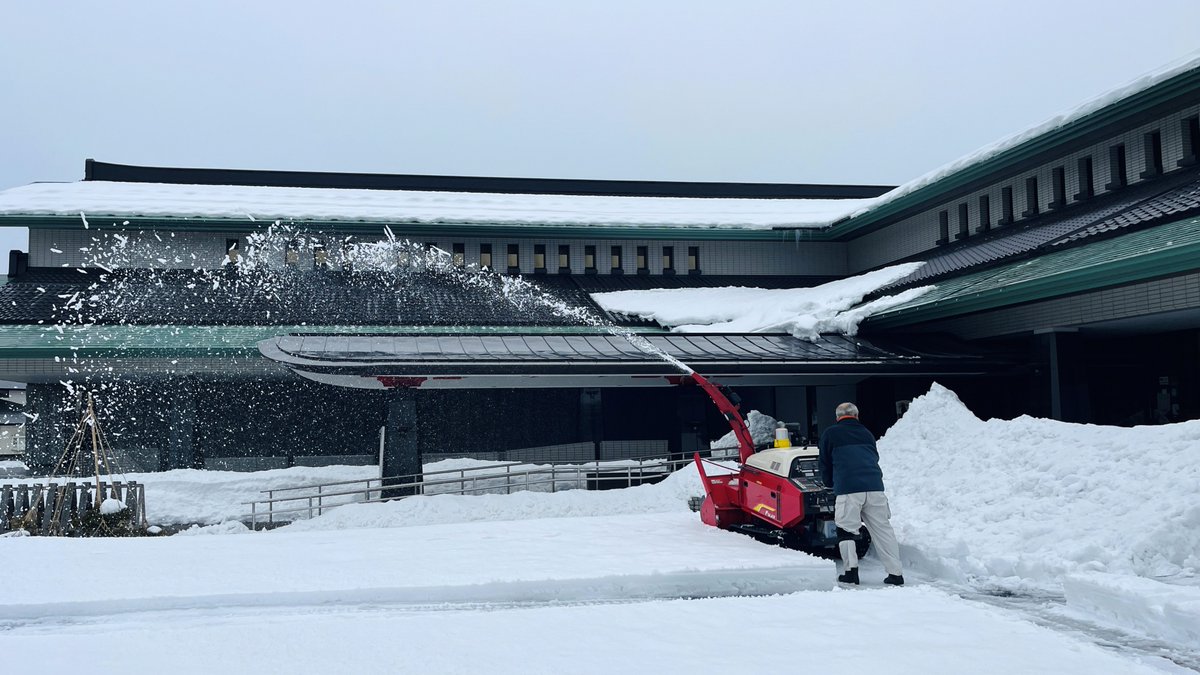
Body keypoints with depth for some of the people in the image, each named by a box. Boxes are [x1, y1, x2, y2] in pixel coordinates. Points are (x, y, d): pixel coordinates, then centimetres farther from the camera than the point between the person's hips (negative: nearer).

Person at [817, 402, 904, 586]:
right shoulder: (867, 434, 24)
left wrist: (831, 484, 34)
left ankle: (851, 571, -4)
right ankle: (896, 573, 7)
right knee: (883, 529, 7)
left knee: (846, 530, 4)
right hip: (875, 486, 4)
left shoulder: (830, 434, 14)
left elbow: (825, 465, 17)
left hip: (847, 488, -4)